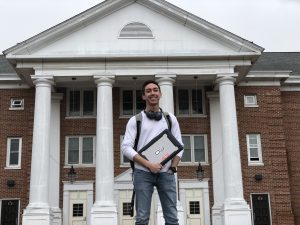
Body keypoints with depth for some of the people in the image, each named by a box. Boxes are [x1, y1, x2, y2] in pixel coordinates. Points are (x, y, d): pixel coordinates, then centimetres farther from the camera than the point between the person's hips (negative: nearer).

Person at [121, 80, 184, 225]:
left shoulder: (171, 119, 14)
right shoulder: (135, 120, 6)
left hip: (166, 173, 2)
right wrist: (149, 165, -12)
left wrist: (173, 167, -3)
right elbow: (126, 147, -3)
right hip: (143, 173, -2)